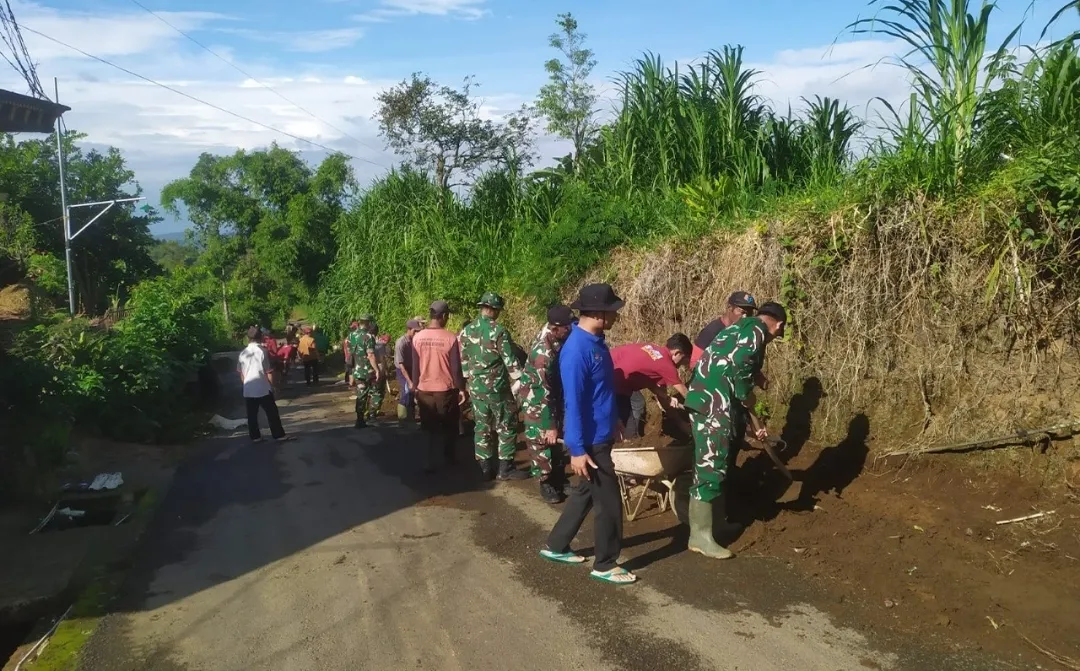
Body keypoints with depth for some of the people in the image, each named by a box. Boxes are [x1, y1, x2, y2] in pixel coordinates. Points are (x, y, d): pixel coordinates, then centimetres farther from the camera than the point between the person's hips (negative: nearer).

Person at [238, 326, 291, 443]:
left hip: (248, 390, 5)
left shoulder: (243, 353, 4)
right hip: (263, 388, -4)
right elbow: (269, 372, -8)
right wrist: (272, 385, 2)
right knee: (272, 413, 2)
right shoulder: (263, 351, -10)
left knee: (252, 415, 11)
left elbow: (241, 373, 11)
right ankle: (279, 435, 4)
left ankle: (255, 436, 15)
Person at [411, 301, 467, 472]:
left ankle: (432, 461, 7)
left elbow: (415, 366, 2)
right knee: (449, 427, 17)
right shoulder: (451, 338, -14)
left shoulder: (417, 337, -4)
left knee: (432, 428, 13)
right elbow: (456, 367, -9)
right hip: (446, 389, -3)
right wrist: (461, 388, 1)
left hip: (424, 390, 3)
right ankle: (449, 457, 29)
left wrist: (416, 387, 14)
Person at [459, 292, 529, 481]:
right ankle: (506, 468, 8)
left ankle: (485, 467, 16)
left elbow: (462, 360, 8)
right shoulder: (499, 331, -14)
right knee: (507, 427, 6)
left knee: (482, 427, 12)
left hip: (475, 388, 6)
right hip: (497, 387, -6)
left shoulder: (466, 331, 3)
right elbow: (510, 361, -13)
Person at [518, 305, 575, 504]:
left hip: (554, 395, 8)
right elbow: (543, 391, -30)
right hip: (537, 401, -8)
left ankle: (558, 478, 30)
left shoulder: (556, 339, -9)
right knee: (541, 442, 3)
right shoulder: (544, 351, -34)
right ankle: (546, 484, 17)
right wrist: (550, 426, -26)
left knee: (558, 440, 16)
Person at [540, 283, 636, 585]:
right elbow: (573, 402, -24)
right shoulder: (577, 350, -24)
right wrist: (577, 449, -22)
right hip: (590, 441, -9)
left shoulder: (596, 341, 5)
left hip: (601, 435, 9)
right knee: (609, 502, 1)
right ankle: (605, 565, 17)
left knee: (586, 493, 20)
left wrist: (616, 421, 23)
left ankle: (556, 546, 33)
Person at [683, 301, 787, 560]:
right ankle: (700, 536, -4)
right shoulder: (756, 330, -4)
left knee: (717, 463, 20)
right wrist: (748, 399, -2)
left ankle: (718, 520, 32)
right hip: (712, 402, -10)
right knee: (710, 466, -8)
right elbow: (739, 368, -20)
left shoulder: (741, 328, 26)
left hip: (709, 398, 10)